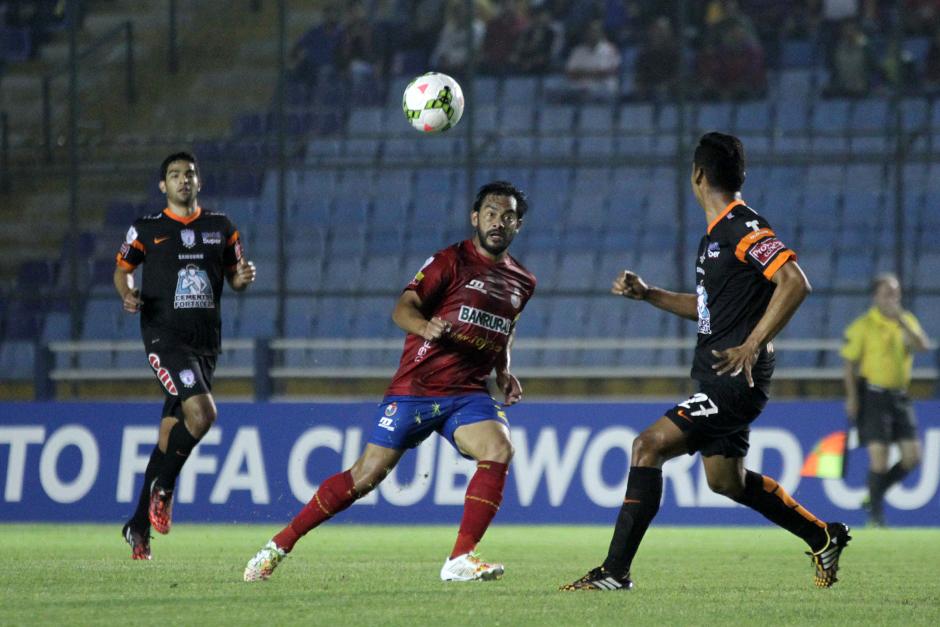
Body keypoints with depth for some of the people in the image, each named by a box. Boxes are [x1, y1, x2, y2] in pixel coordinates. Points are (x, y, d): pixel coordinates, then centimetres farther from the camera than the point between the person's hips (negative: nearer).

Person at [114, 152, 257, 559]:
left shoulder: (221, 228, 11)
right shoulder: (146, 229, 2)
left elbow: (234, 277, 17)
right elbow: (122, 268, 13)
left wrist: (243, 278, -6)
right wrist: (127, 293, -8)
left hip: (206, 342, 4)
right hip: (164, 338, -4)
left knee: (171, 433, 6)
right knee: (202, 412, -25)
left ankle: (139, 526, 16)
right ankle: (162, 487, -3)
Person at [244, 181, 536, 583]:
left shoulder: (522, 282, 13)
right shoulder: (452, 260, -4)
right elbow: (402, 308, -15)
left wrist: (504, 373, 14)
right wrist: (425, 326, -37)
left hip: (467, 394, 4)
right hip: (415, 387, -4)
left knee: (499, 448, -25)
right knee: (367, 475, -6)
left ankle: (461, 560, -22)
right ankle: (279, 545, 8)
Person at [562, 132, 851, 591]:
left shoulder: (744, 228, -14)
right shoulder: (714, 237, 15)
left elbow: (795, 283, -23)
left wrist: (752, 346, -25)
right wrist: (646, 294, 16)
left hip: (737, 379, -10)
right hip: (717, 381, 10)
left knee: (649, 446, -16)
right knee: (725, 480, 18)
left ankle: (616, 571, -16)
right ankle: (824, 538, 33)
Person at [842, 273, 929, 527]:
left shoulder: (907, 321, 8)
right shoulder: (862, 326, -6)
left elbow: (923, 345, -9)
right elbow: (850, 363, -5)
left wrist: (901, 321, -19)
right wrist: (851, 397, -12)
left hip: (899, 395, 5)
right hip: (873, 395, -5)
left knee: (912, 457, 1)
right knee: (879, 456, -10)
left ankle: (876, 494, 22)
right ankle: (875, 515, 3)